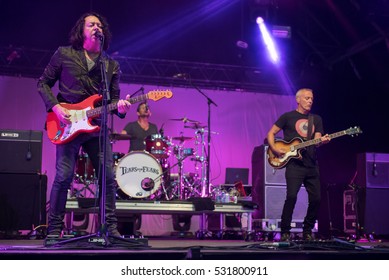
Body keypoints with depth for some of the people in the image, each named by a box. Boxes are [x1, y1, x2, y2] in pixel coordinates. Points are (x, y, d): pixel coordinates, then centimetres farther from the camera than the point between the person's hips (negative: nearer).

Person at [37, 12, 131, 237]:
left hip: (97, 127, 4)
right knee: (64, 176, -8)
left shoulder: (112, 65, 11)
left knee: (108, 178, 1)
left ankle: (111, 226, 12)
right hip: (68, 126, -3)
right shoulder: (64, 54, 3)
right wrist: (55, 107, -9)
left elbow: (113, 98, 11)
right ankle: (54, 229, 5)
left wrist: (120, 107, -13)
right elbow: (43, 83, 6)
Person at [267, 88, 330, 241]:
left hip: (312, 165, 5)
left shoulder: (316, 119, 18)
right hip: (294, 164, -5)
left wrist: (322, 141, -15)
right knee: (291, 196, -17)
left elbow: (317, 140, 8)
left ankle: (307, 231, 20)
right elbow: (271, 133, 7)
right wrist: (275, 149, -10)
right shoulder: (288, 117, 6)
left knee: (316, 199, 2)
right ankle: (285, 232, -6)